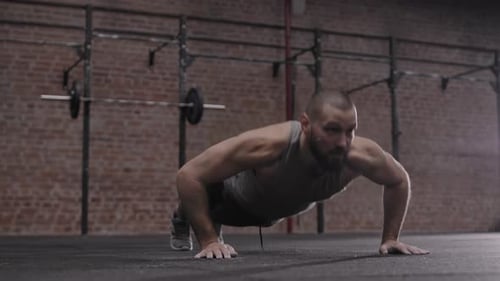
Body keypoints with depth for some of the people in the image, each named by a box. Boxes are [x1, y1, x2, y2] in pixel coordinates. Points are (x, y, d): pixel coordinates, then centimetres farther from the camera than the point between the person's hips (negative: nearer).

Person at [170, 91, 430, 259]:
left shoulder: (360, 155, -41)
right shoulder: (269, 145, -52)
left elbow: (399, 180, -16)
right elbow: (189, 175, -44)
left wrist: (390, 238, -19)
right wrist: (208, 242, -42)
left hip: (276, 209, 5)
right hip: (237, 197, -4)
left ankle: (212, 226, 70)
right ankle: (182, 218, 62)